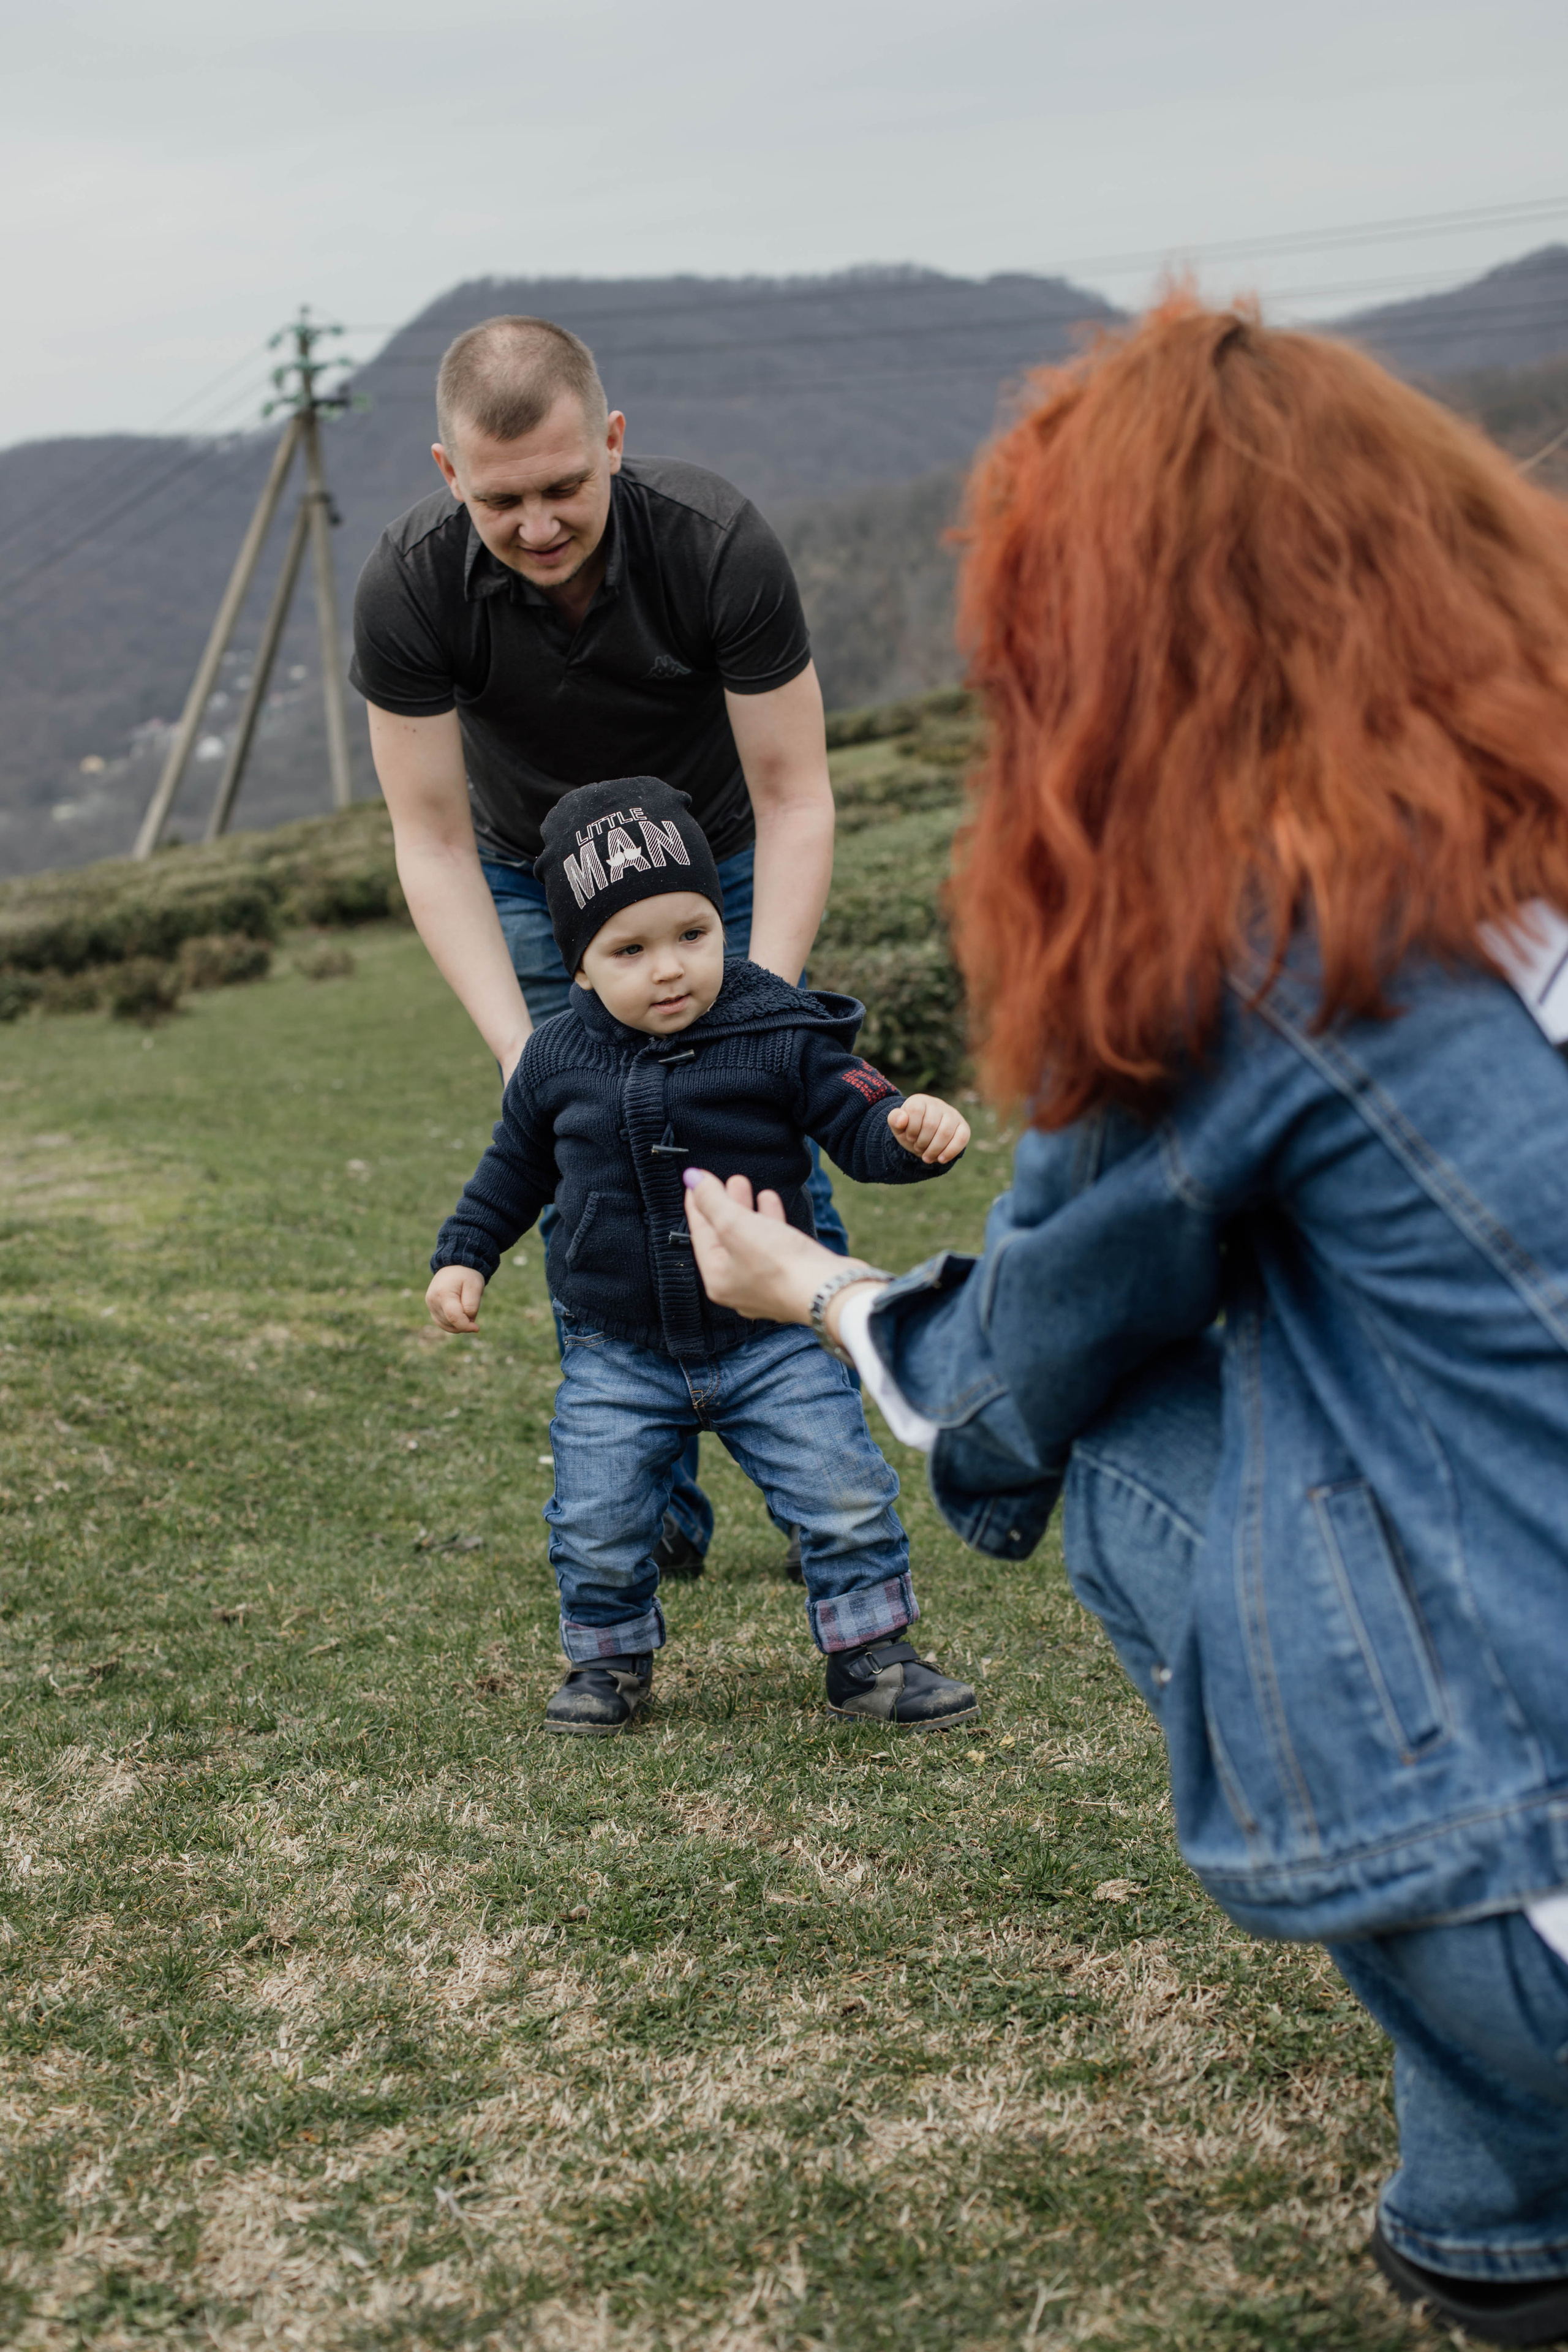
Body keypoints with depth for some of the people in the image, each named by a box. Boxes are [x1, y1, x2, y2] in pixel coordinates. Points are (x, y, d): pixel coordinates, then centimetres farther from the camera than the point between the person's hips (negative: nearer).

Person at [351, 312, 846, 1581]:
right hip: (535, 881, 1)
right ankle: (656, 1504, 9)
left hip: (719, 861, -1)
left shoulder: (719, 544, -32)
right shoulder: (409, 587, -29)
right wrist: (520, 1052, -33)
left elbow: (794, 797, -24)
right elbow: (434, 844, -22)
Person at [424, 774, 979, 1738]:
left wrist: (914, 1128, -33)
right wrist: (464, 1255, 11)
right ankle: (612, 1658, 26)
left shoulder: (779, 1035, -11)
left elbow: (860, 1123, -12)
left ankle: (870, 1651, 17)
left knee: (848, 1495, -4)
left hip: (771, 1340, -1)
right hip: (618, 1358, 2)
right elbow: (516, 1164, 14)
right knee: (598, 1525, -1)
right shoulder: (558, 1061, -3)